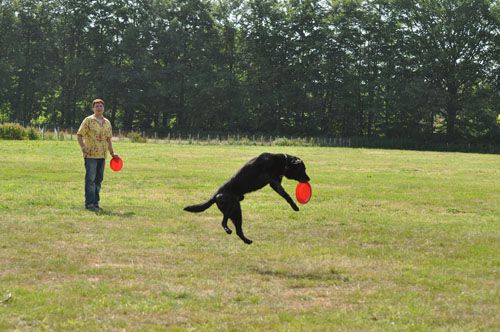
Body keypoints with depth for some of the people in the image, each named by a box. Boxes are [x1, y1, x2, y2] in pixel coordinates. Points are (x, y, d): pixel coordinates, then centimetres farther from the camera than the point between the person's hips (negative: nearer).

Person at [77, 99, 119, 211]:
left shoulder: (107, 123, 14)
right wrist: (83, 147, -17)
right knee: (90, 179, -7)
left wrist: (112, 153, 17)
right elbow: (79, 135, -4)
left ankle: (95, 203, 13)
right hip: (90, 155, -6)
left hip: (102, 155, 6)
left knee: (98, 179, 8)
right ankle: (89, 203, -7)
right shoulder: (88, 121, -3)